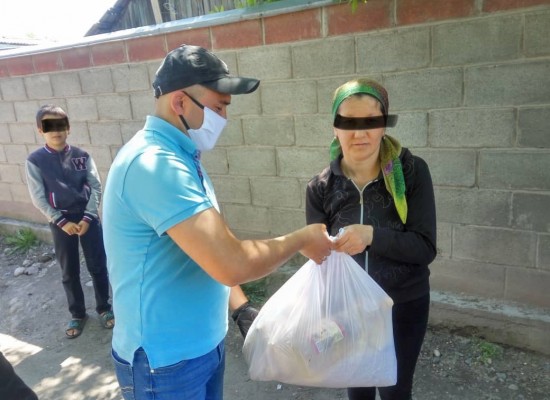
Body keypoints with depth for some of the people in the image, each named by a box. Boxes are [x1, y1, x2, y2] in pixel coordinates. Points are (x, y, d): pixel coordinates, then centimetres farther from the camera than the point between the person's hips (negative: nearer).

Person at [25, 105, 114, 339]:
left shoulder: (82, 156, -1)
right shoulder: (34, 161, -3)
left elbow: (96, 187, -2)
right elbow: (38, 198, -5)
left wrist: (88, 217, -11)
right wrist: (62, 222, -11)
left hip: (88, 216, 0)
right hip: (60, 221, 0)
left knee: (98, 266, 6)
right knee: (69, 272, 10)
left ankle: (104, 308, 25)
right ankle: (77, 314, 28)